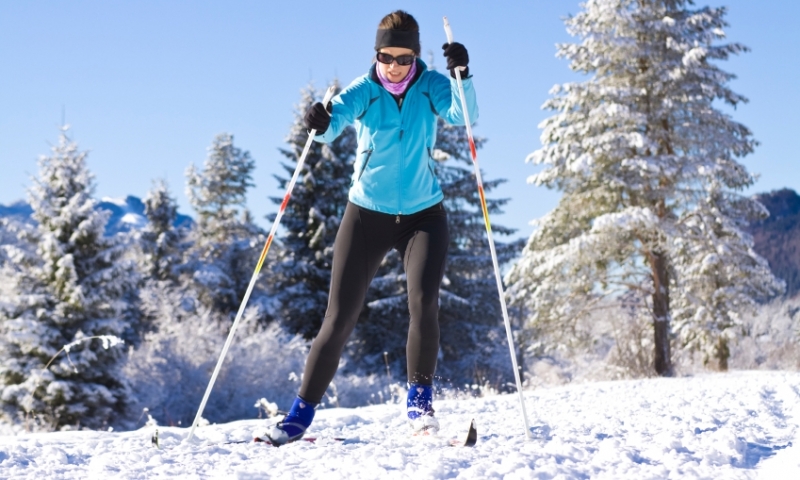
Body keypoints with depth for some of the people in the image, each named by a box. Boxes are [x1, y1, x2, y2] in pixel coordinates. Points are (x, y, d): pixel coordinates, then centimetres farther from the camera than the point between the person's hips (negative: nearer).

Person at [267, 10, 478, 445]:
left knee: (423, 302, -21)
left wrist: (461, 76, -41)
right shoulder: (363, 91, -10)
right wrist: (321, 123, -50)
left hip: (423, 215, 0)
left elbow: (464, 115, -23)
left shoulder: (431, 87, -6)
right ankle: (302, 412, 9)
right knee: (339, 318, -1)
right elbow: (334, 122, -27)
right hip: (367, 215, 0)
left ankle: (420, 397, -1)